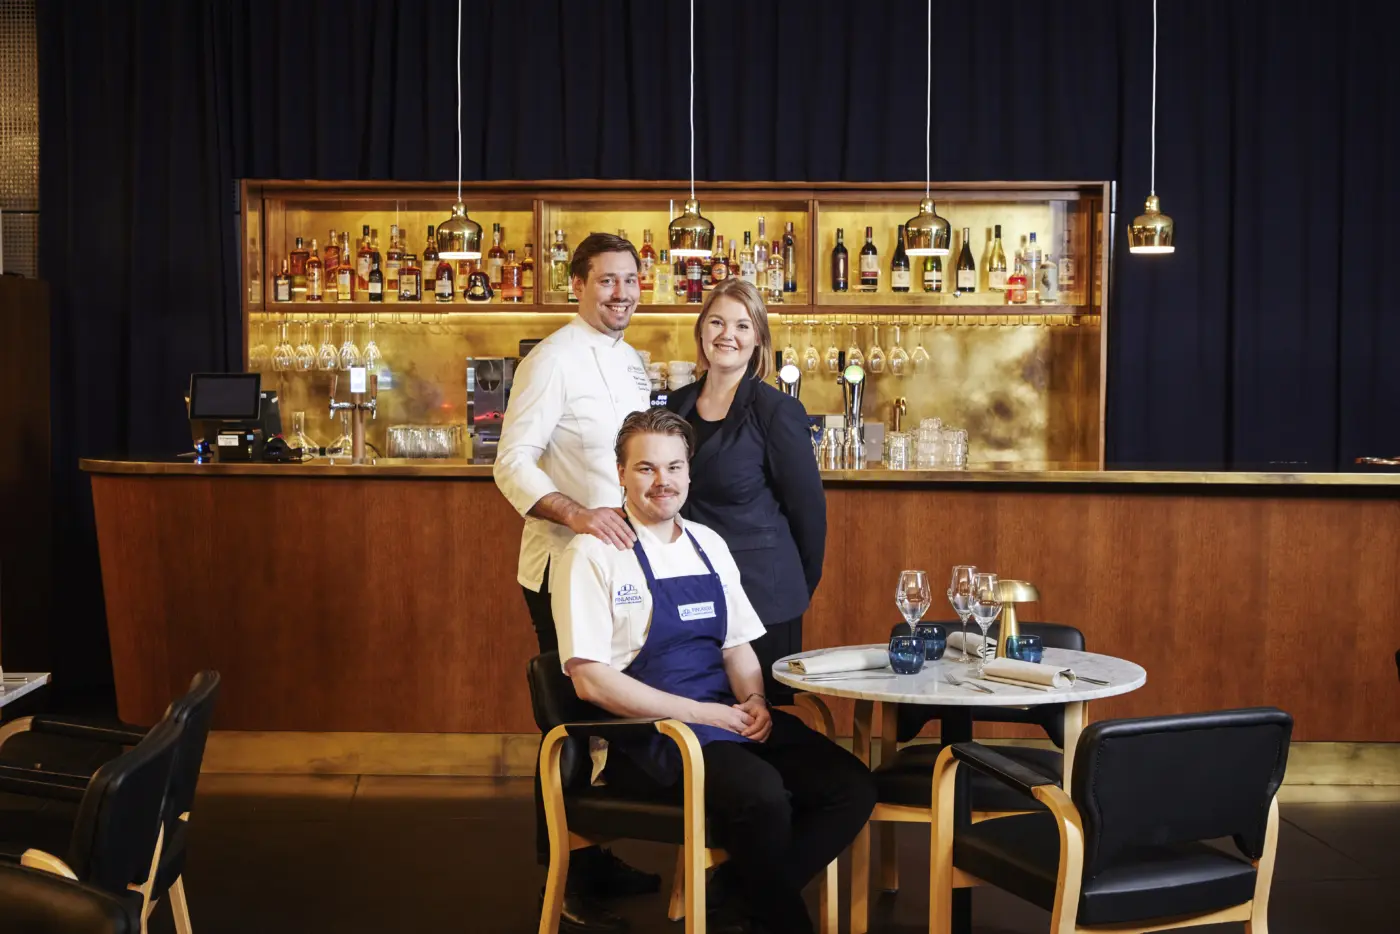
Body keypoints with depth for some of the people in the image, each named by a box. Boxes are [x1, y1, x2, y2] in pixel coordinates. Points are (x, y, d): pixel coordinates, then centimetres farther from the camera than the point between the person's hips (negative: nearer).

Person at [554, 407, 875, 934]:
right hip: (645, 734, -7)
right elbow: (591, 679, -11)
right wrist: (701, 712, -15)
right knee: (761, 793, -32)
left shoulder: (709, 545, 15)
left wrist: (754, 702, -4)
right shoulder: (593, 554, -5)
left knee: (852, 788, -12)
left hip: (729, 718, 7)